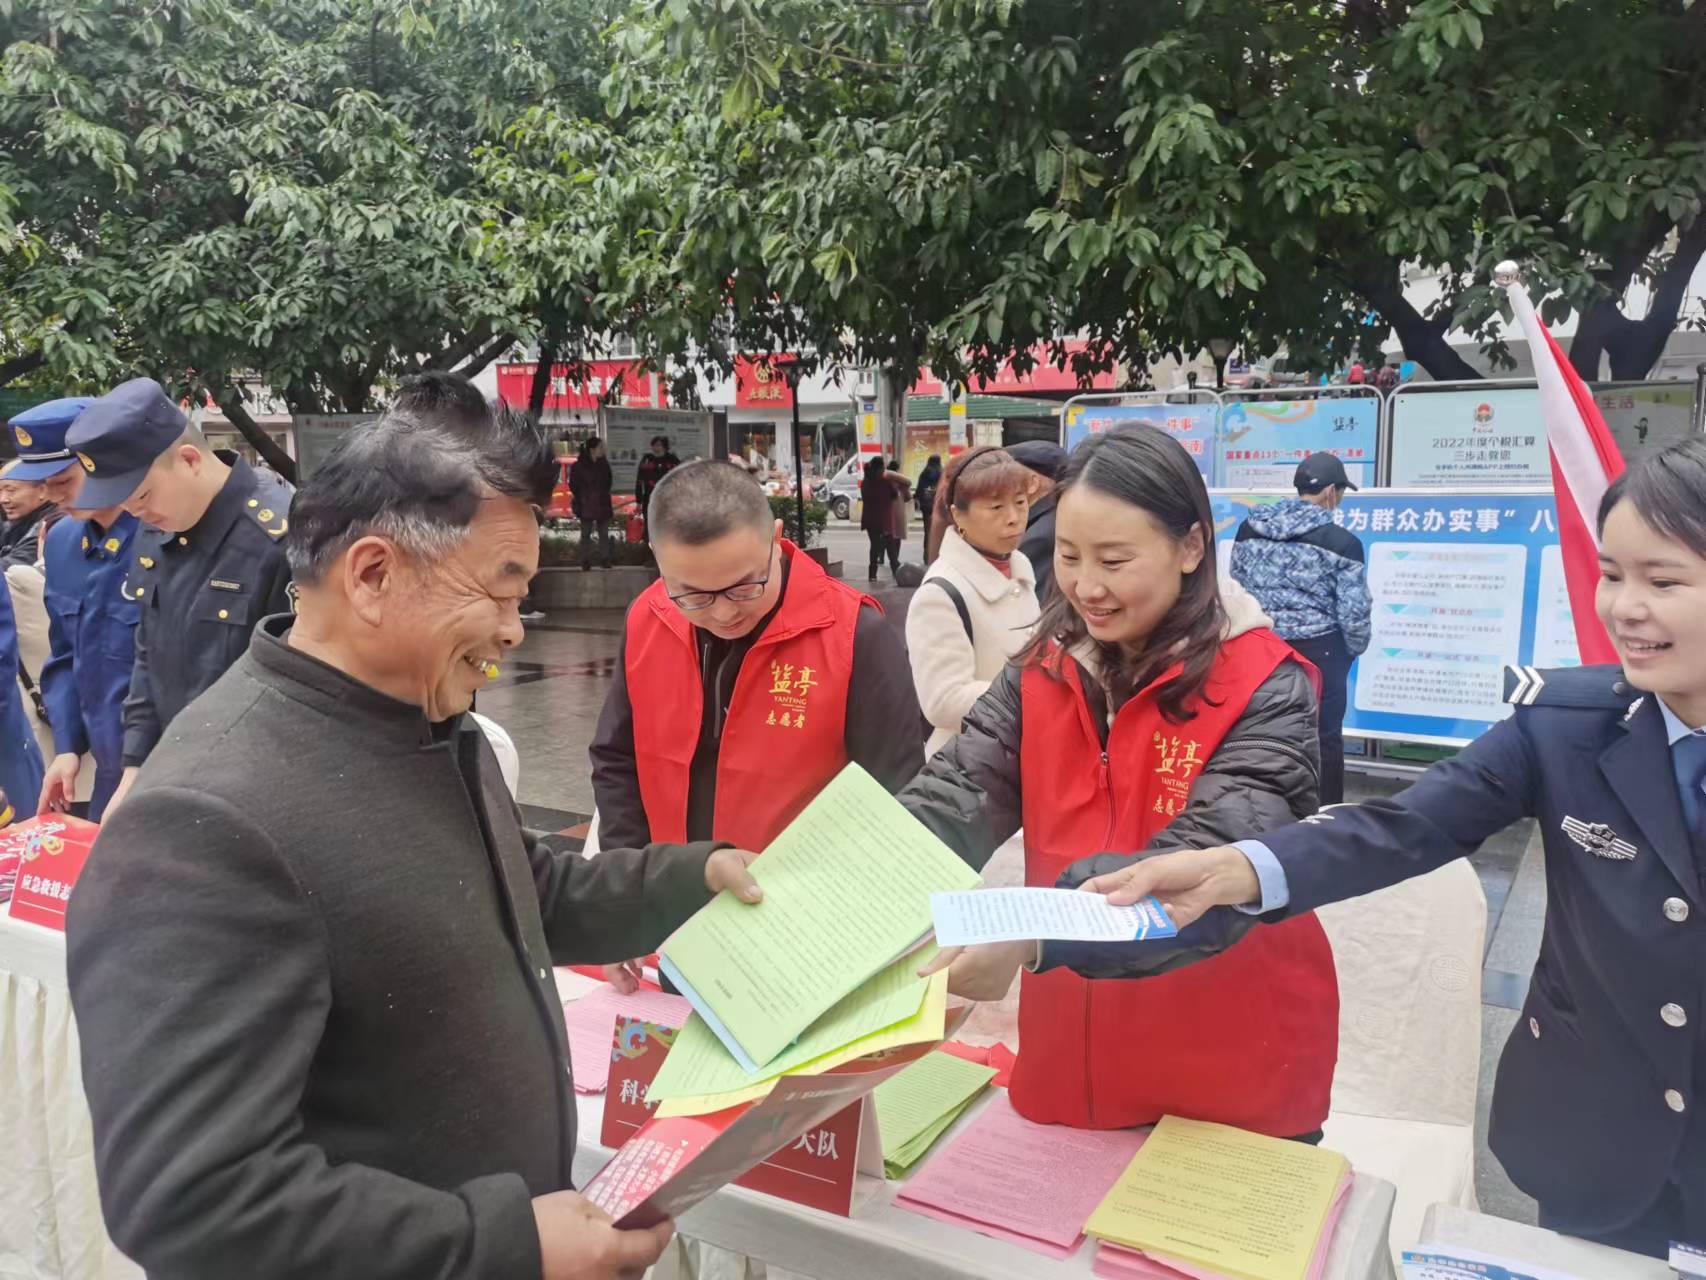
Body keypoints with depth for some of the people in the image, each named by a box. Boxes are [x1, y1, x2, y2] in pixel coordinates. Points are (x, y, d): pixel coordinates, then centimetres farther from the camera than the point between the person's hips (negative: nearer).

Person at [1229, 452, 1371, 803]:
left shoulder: (1249, 528, 3)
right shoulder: (1342, 542, -10)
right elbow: (1353, 612, -8)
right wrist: (1354, 650, 11)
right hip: (1318, 651, -4)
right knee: (1324, 739, 8)